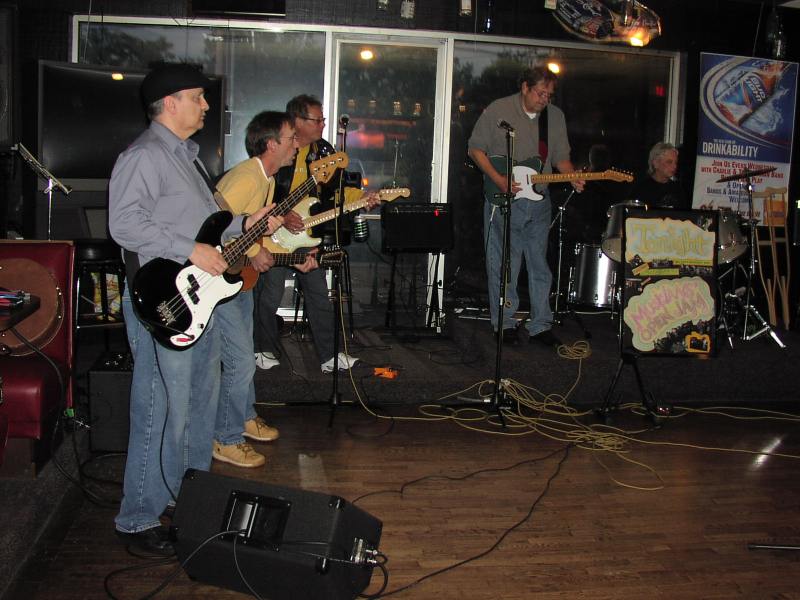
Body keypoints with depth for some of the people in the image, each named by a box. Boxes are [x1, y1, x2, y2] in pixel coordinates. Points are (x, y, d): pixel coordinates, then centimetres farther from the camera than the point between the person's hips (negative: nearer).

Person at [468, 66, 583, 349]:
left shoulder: (556, 116, 9)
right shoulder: (498, 111, -5)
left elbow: (561, 156, 14)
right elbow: (475, 149, -2)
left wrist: (572, 177, -7)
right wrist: (498, 179, -14)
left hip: (539, 201, 4)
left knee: (539, 265, 8)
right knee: (503, 265, 2)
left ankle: (540, 326, 17)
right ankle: (505, 323, 14)